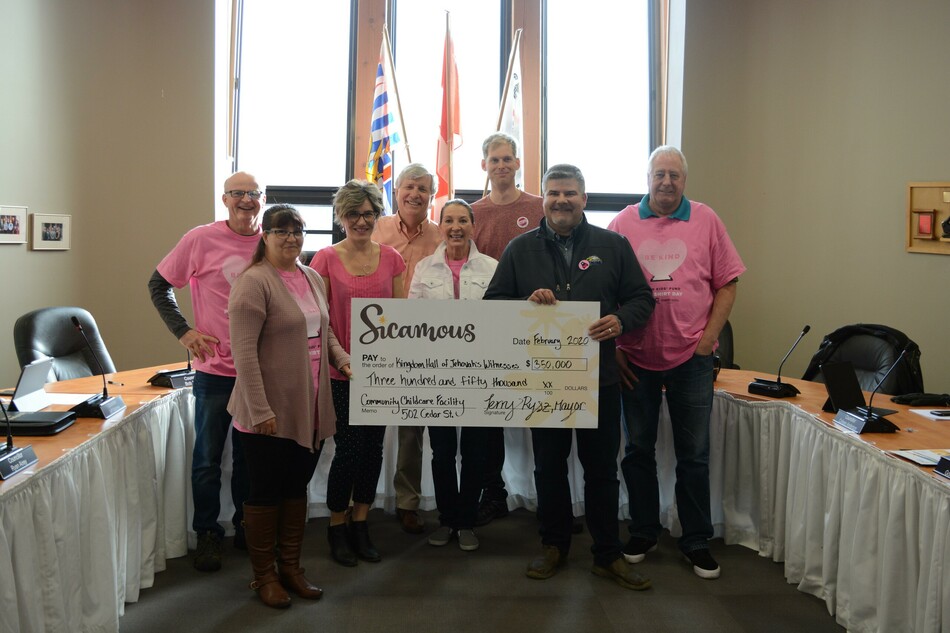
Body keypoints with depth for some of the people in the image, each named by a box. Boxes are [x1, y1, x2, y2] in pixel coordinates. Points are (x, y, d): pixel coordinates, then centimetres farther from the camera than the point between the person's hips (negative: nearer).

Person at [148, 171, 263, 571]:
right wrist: (183, 331, -8)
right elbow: (159, 284, 2)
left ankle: (246, 526, 32)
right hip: (215, 369, -2)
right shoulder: (201, 239, -7)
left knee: (249, 456, 16)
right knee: (208, 457, 7)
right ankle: (207, 534, 24)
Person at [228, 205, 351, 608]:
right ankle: (264, 576, 25)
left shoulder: (312, 279, 11)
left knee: (297, 488, 17)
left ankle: (291, 567, 33)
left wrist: (343, 361, 2)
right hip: (269, 415, -7)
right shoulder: (254, 281, -13)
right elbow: (244, 351, -18)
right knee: (266, 493, 8)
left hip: (310, 410, 7)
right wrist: (260, 410, -21)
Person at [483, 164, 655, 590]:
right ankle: (554, 545, 30)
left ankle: (608, 555, 22)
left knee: (602, 469, 8)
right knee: (549, 466, 13)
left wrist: (621, 320, -15)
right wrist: (526, 303, -15)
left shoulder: (613, 246, 5)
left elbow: (642, 298, 6)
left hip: (599, 378, 0)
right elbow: (492, 303, 5)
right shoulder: (520, 250, 6)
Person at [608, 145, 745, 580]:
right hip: (635, 358, 1)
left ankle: (696, 540, 22)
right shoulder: (623, 223, 2)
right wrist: (613, 346, -3)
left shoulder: (706, 221, 2)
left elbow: (726, 284, 3)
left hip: (691, 358, 0)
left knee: (694, 455, 7)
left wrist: (708, 338, -6)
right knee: (638, 449, 12)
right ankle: (643, 531, 28)